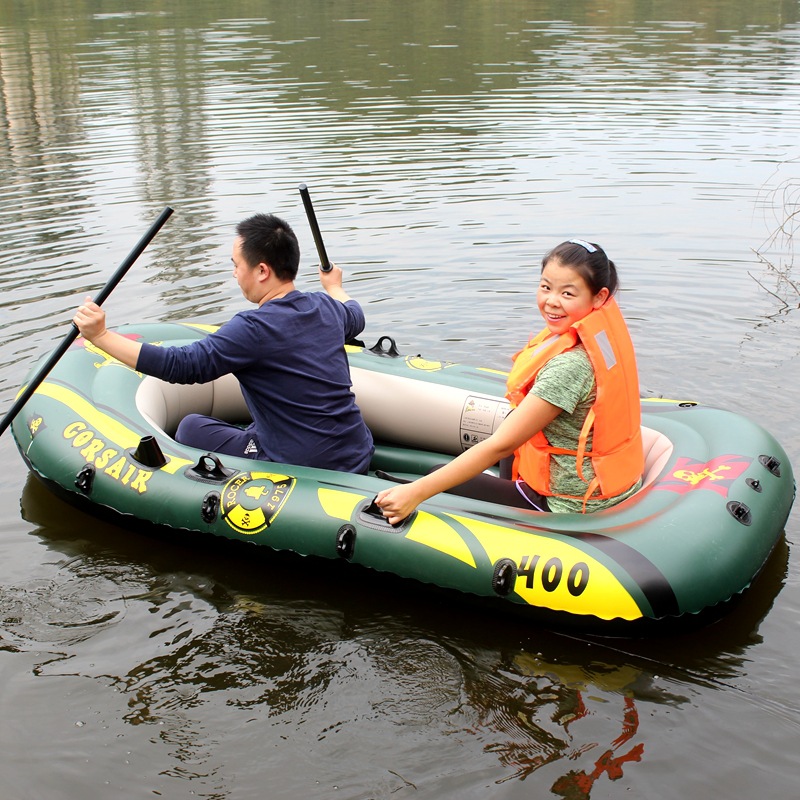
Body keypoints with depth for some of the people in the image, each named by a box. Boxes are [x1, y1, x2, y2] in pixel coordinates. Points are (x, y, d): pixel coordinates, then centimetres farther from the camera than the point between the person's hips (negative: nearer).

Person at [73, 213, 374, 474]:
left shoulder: (255, 328, -21)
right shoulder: (326, 307, 2)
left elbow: (182, 365, -21)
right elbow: (355, 316, 27)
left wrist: (101, 335, -17)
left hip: (306, 470, -8)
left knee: (191, 428, 9)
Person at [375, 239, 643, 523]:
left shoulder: (569, 366, -31)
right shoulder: (603, 336, -5)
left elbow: (500, 446, -32)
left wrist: (417, 492, -32)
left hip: (570, 508, -9)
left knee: (436, 483, 5)